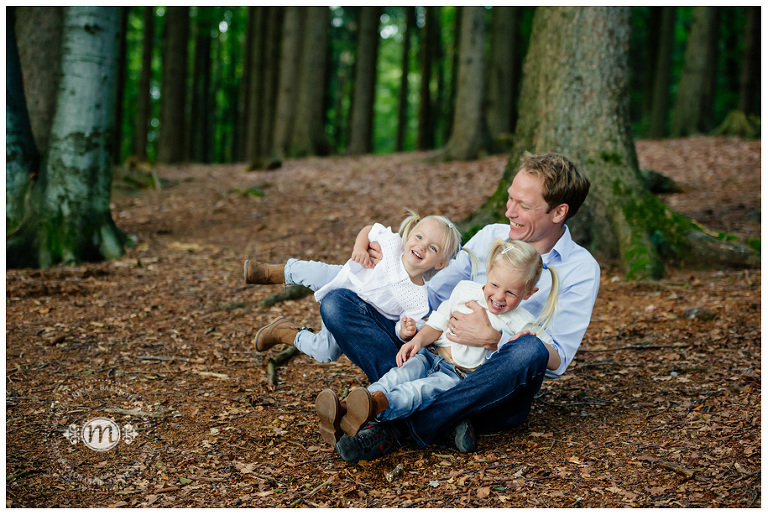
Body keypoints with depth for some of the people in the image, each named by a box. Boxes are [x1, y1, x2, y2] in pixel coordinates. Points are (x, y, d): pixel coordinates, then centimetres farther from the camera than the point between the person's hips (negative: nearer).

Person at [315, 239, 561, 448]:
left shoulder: (521, 323, 1)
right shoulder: (465, 289, 9)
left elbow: (555, 361, 2)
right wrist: (418, 339, -4)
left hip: (463, 376, -3)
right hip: (432, 355, 3)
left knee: (425, 388, -36)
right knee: (404, 372, -31)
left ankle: (376, 407, -66)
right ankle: (346, 410, -54)